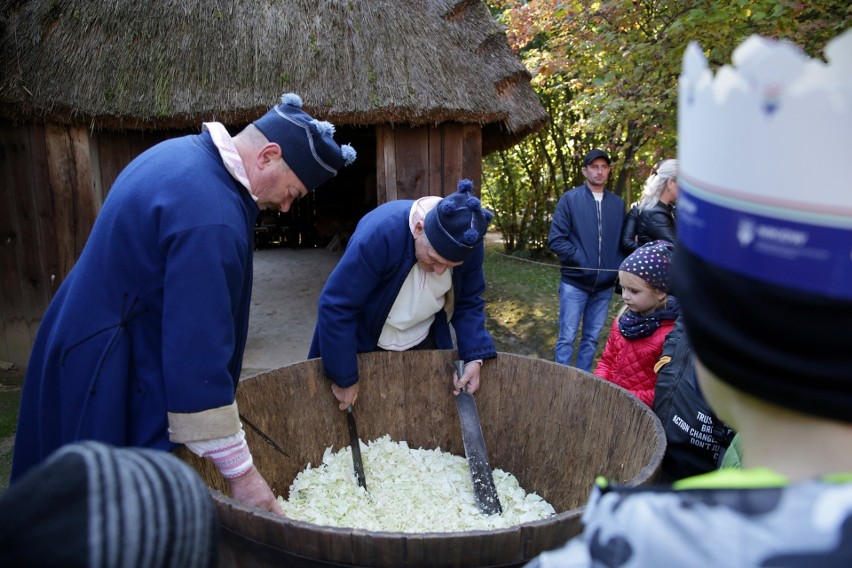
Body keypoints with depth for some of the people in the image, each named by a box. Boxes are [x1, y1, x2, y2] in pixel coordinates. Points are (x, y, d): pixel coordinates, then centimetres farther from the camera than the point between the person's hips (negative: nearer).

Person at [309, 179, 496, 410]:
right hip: (363, 347, -3)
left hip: (425, 345, 4)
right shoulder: (379, 234, -34)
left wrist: (475, 357, -18)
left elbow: (468, 303, -4)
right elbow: (336, 307, -29)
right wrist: (344, 378, -23)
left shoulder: (469, 242, -18)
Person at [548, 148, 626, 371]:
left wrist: (620, 268, -1)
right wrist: (580, 260, -14)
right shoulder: (569, 199, -3)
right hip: (575, 282, -4)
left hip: (604, 285, 4)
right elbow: (556, 239, -7)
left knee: (592, 338, 12)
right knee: (567, 338, -1)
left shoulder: (618, 204, 10)